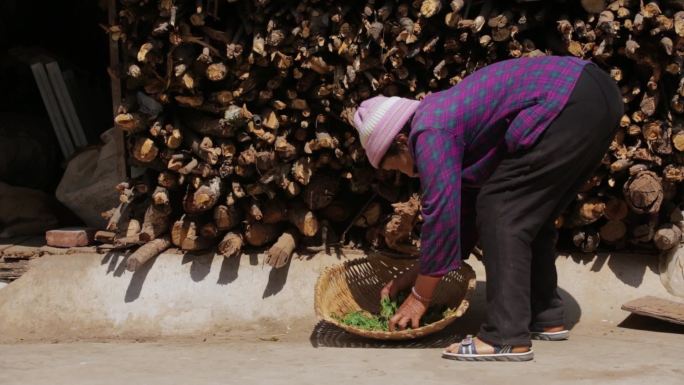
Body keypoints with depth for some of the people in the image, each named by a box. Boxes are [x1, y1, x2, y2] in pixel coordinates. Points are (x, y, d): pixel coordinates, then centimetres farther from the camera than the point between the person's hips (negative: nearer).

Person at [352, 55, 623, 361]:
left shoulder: (429, 134, -4)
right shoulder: (447, 115, 24)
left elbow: (442, 214, -6)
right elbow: (464, 208, 30)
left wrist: (419, 297, 5)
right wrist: (415, 276, 34)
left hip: (568, 104, -11)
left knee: (500, 209, -6)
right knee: (529, 216, 19)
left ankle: (507, 338, -9)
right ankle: (546, 319, 26)